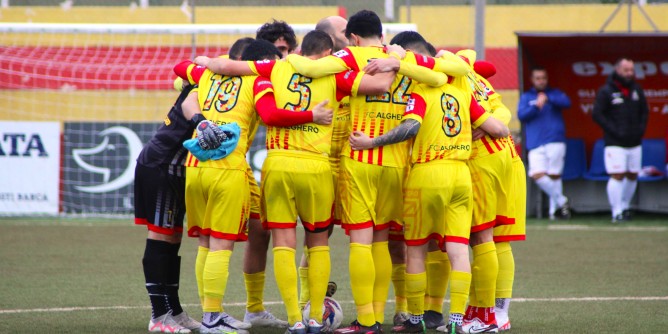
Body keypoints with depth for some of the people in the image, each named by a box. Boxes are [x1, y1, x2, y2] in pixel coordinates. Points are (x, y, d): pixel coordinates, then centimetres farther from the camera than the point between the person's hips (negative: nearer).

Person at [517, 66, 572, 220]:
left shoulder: (554, 93, 14)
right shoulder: (526, 97, 16)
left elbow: (566, 103, -6)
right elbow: (521, 115, 1)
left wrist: (548, 99, -18)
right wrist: (536, 106, -14)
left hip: (555, 141, -1)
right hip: (535, 144, 1)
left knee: (554, 175, -6)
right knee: (537, 174, -14)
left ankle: (555, 209, 6)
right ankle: (561, 201, 1)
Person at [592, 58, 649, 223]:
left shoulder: (637, 90, 10)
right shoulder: (606, 91, -6)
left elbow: (644, 111, 19)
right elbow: (597, 114, -8)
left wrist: (641, 129, 3)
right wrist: (614, 131, -14)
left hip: (635, 142, 5)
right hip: (615, 143, -5)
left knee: (633, 175, 9)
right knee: (617, 176, -11)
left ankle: (625, 206, 25)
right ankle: (617, 212, -9)